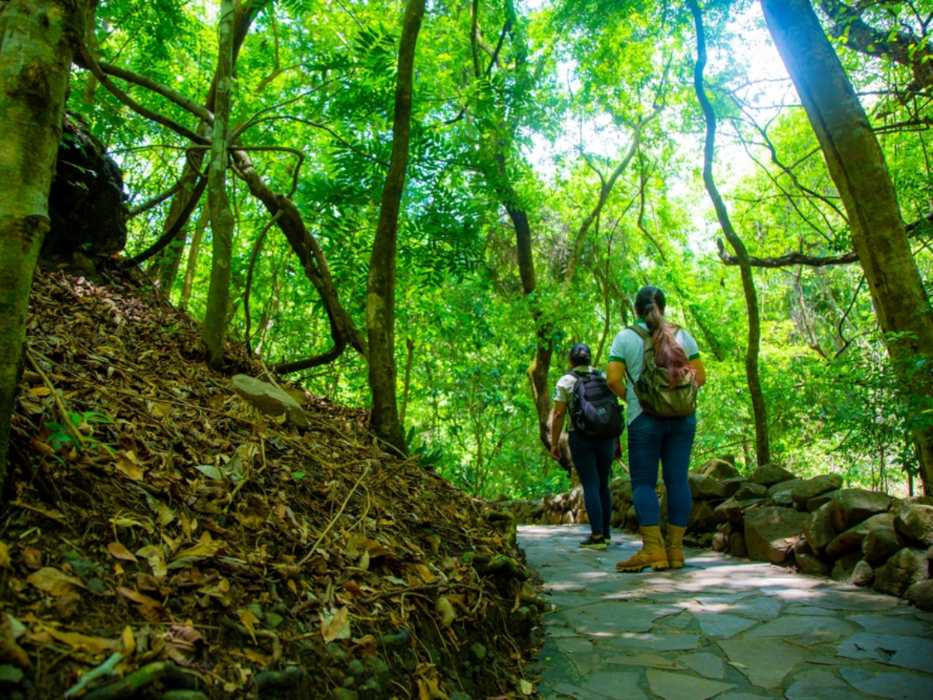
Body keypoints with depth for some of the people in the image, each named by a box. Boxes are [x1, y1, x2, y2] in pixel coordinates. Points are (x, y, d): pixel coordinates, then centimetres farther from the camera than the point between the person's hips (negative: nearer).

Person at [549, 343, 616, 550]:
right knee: (603, 484, 13)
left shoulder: (566, 381, -1)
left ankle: (597, 536, -7)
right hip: (605, 437, 4)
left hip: (580, 437, -4)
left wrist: (554, 443, 0)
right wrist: (617, 441, 12)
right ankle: (606, 533, 18)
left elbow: (558, 415, -6)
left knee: (591, 485, -4)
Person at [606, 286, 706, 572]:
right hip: (683, 417, 3)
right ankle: (676, 549, 7)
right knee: (677, 479, 4)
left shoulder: (625, 337, 0)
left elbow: (613, 378, -9)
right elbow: (700, 377, 4)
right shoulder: (682, 335, 8)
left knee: (643, 482, 1)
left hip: (644, 418, -3)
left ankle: (653, 549, -8)